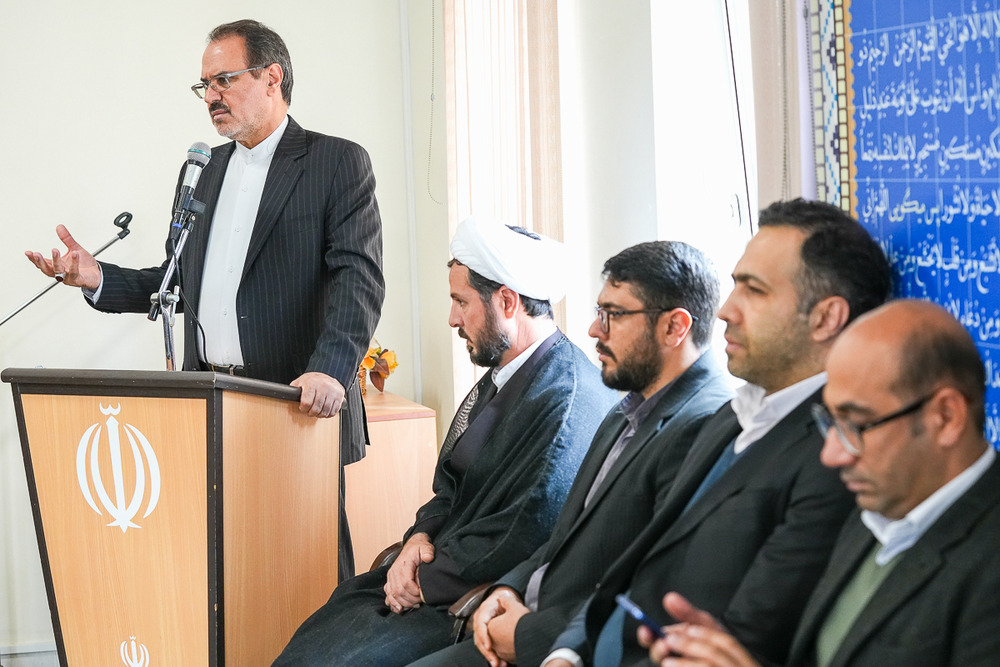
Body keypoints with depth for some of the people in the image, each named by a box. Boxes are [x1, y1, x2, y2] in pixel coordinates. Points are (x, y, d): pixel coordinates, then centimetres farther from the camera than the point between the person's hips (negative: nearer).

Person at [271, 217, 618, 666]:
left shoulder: (567, 399, -19)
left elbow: (528, 534, -23)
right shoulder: (502, 377, 13)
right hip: (432, 575, 9)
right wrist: (421, 537, 0)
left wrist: (426, 582, -14)